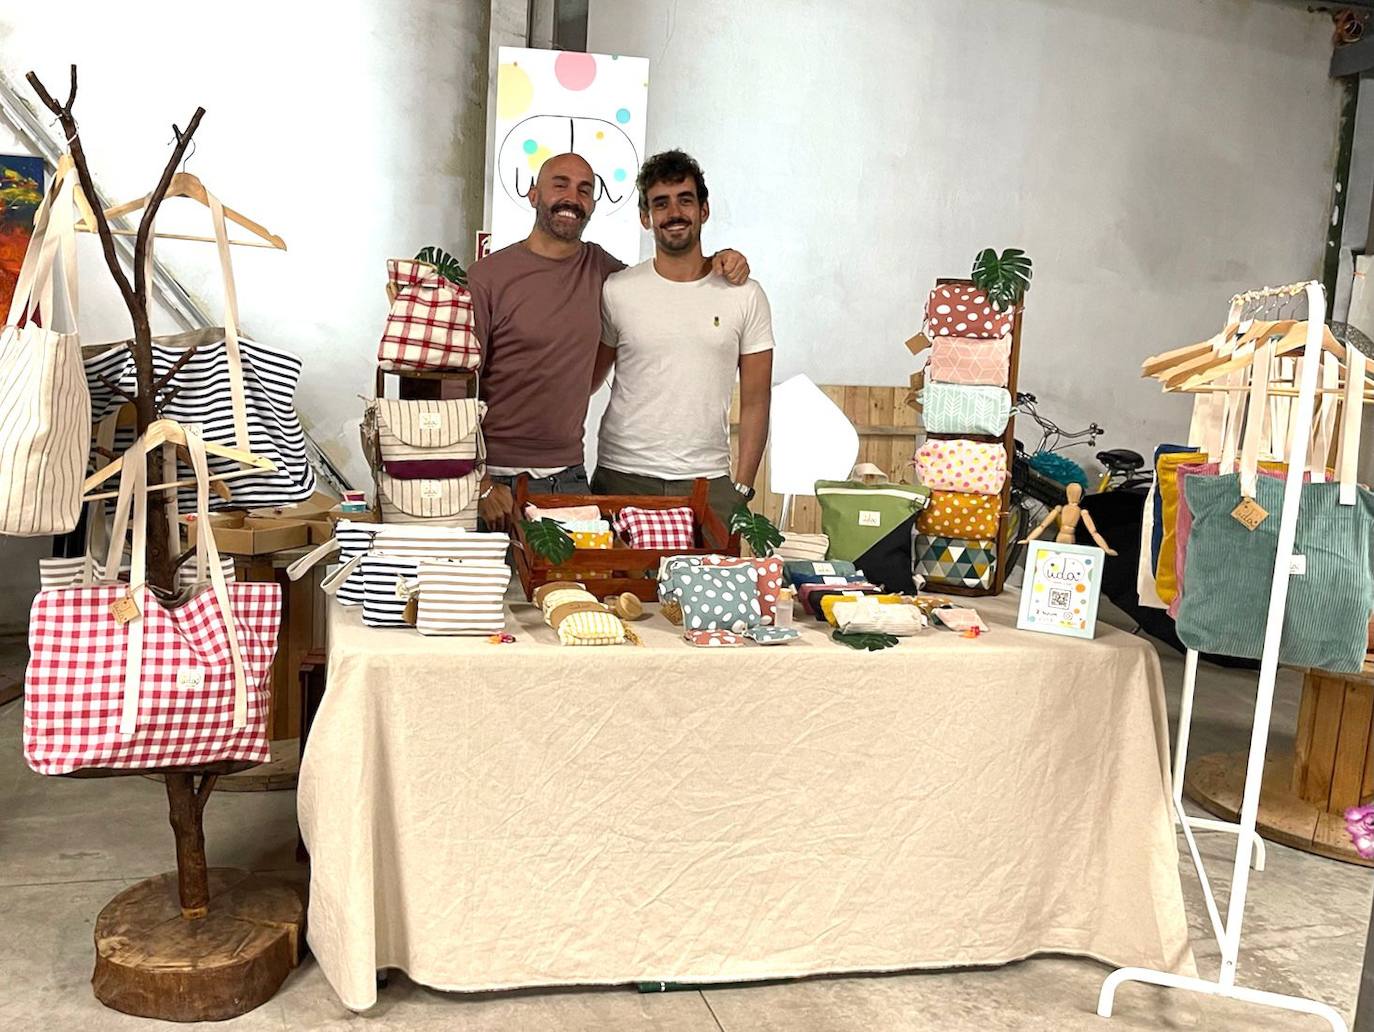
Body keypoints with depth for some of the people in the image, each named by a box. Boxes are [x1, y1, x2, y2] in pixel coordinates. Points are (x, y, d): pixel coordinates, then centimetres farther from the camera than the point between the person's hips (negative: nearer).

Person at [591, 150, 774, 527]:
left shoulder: (745, 296, 3)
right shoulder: (615, 292, 3)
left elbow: (755, 404, 4)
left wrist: (742, 489, -2)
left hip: (709, 482, 0)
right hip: (622, 478, 0)